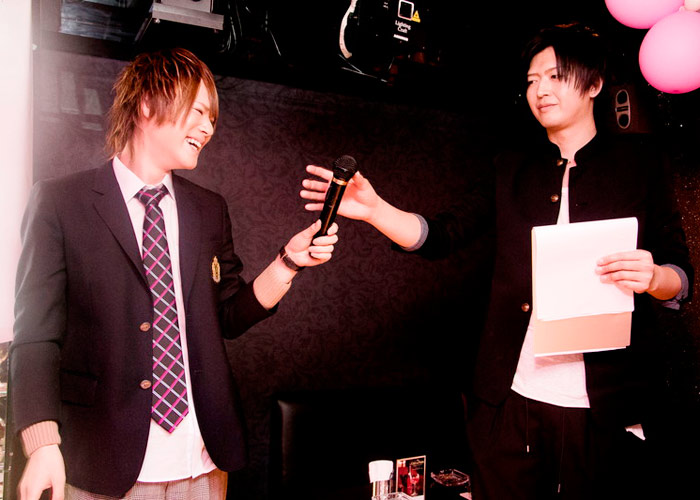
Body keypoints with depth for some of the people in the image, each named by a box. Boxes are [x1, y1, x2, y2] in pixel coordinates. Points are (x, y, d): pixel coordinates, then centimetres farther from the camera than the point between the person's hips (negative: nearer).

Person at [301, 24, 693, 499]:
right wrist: (374, 209, -9)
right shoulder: (514, 166, 11)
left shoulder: (638, 164, 4)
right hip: (509, 398, 2)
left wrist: (651, 276, -19)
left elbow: (681, 274, 4)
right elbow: (446, 235, 5)